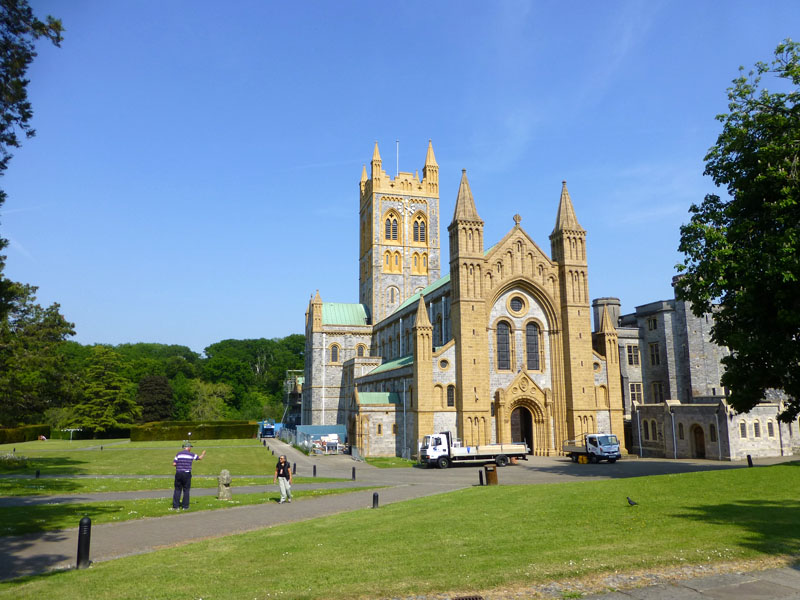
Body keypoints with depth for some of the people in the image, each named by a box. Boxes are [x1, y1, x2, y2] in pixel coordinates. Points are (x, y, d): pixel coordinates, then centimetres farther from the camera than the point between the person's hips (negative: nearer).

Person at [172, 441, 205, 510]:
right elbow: (200, 458, 17)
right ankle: (185, 506, 5)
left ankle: (175, 506, 5)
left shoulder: (178, 454, 2)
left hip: (178, 473, 2)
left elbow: (174, 464, -2)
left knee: (177, 490, 8)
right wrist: (203, 454, 38)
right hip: (187, 474, -2)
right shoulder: (191, 454, 0)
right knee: (186, 490, 5)